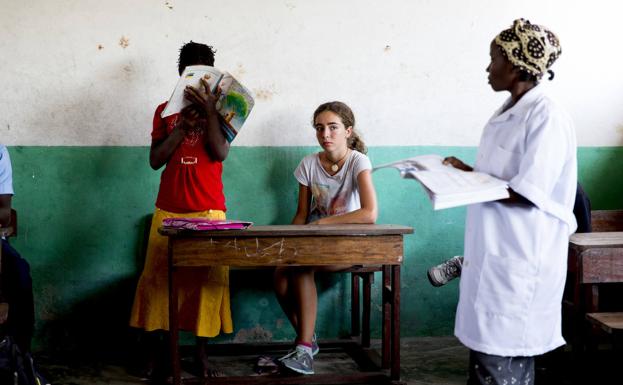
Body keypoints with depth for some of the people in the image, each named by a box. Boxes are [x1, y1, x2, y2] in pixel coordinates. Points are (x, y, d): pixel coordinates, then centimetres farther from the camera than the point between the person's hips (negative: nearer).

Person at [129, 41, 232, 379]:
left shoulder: (219, 108, 8)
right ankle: (153, 354, 10)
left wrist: (209, 110, -16)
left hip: (208, 211, -1)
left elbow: (220, 153, -8)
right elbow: (155, 160, 2)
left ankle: (202, 355, 9)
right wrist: (183, 126, -8)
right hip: (168, 210, 1)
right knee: (157, 279, 0)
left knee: (206, 280, -1)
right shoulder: (166, 110, 11)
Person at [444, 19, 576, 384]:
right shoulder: (509, 111, 12)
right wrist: (467, 172, 1)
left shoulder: (547, 116, -16)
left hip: (521, 257, -9)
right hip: (495, 250, 9)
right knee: (485, 341, 15)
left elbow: (527, 194, -20)